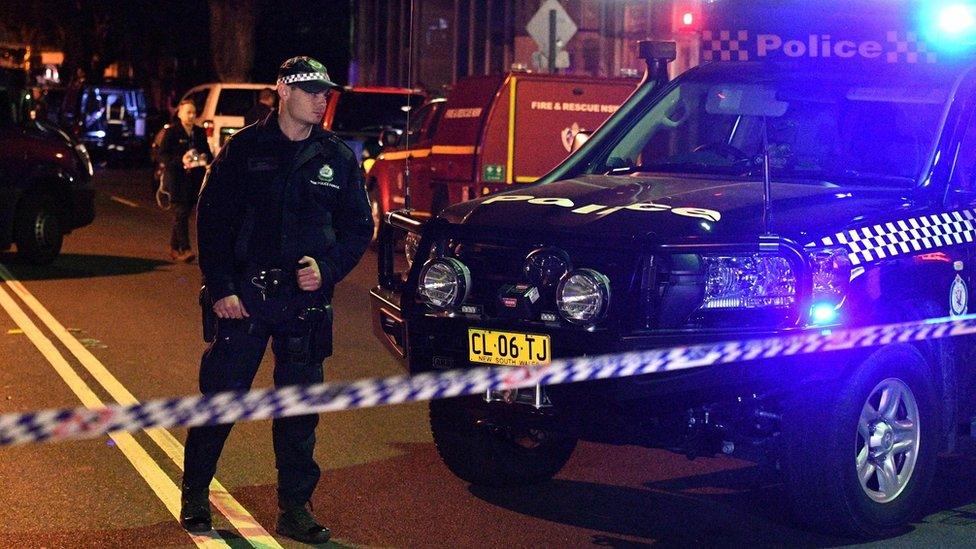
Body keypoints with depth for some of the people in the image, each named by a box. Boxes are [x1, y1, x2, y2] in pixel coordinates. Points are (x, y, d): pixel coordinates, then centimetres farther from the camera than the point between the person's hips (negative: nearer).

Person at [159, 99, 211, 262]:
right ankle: (184, 249, -18)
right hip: (177, 180, -5)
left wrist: (205, 158, -6)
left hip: (195, 180, 5)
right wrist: (181, 161, -21)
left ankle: (174, 247, 18)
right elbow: (163, 156, -6)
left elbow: (207, 152, 18)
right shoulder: (171, 132, -2)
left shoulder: (200, 133, 13)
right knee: (181, 213, -11)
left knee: (181, 215, 9)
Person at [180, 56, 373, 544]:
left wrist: (327, 268, -6)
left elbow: (359, 227, 11)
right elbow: (212, 220, -1)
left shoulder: (338, 158, 7)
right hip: (243, 297, -2)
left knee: (300, 407, 7)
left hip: (305, 302, 2)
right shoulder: (243, 148, 0)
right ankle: (194, 497, 17)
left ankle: (295, 510, 17)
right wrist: (221, 287, -8)